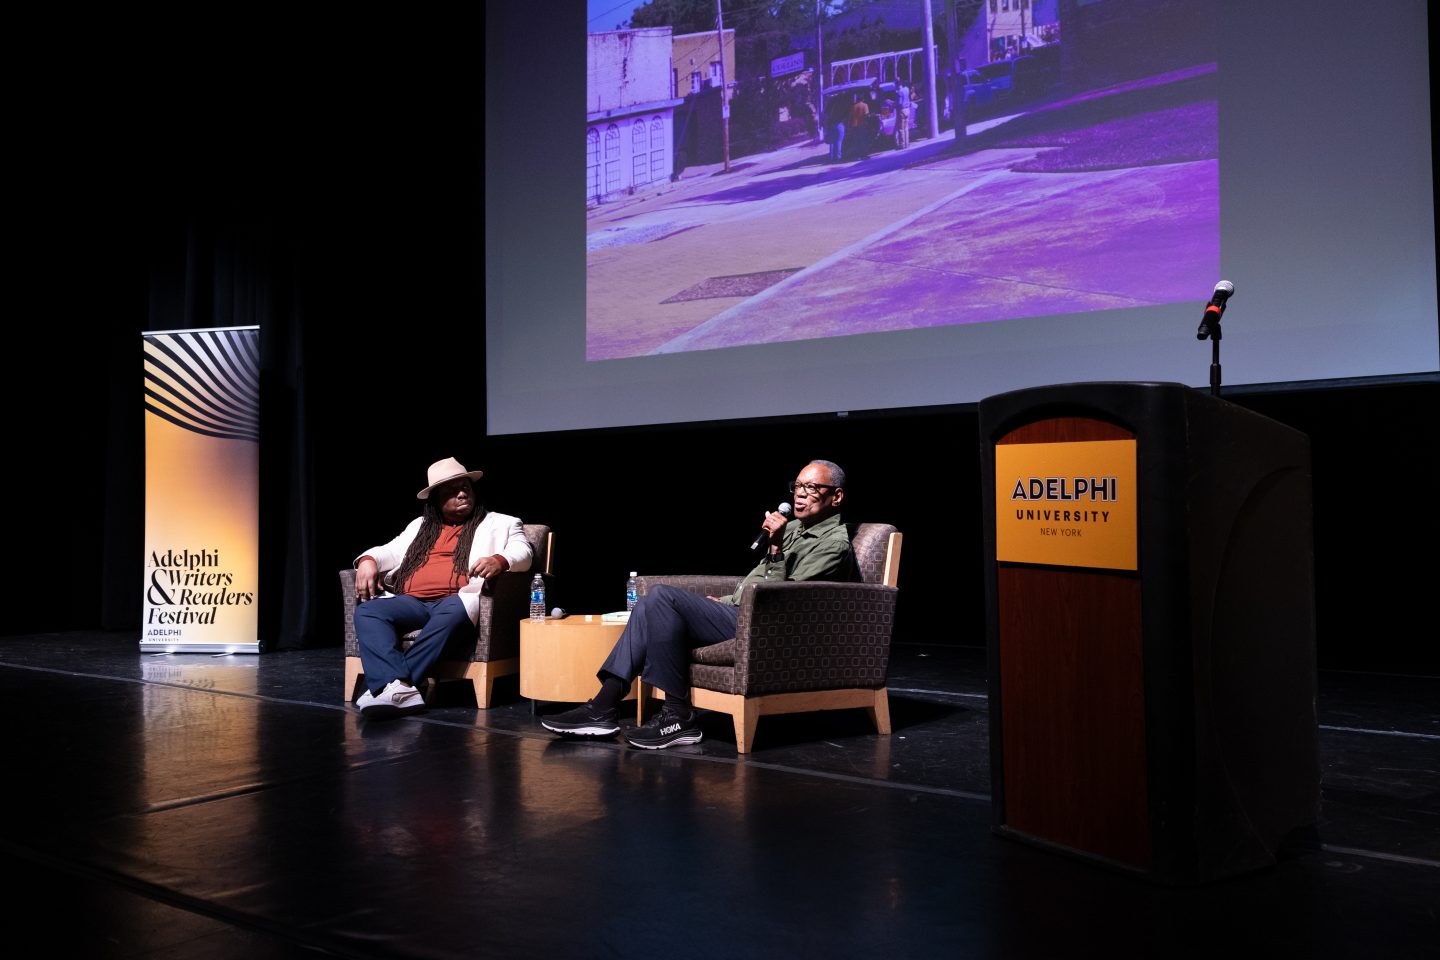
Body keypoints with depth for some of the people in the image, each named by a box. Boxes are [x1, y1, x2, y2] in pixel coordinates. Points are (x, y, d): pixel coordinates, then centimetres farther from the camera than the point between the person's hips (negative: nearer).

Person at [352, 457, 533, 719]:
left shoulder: (500, 524, 17)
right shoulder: (420, 525, 31)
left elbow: (522, 553, 0)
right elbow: (391, 551, 25)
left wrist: (499, 560, -24)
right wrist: (368, 561, 0)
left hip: (456, 601, -4)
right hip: (410, 602, 4)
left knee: (451, 614, -39)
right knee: (367, 611, -25)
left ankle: (387, 685, -38)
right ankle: (399, 688, -41)